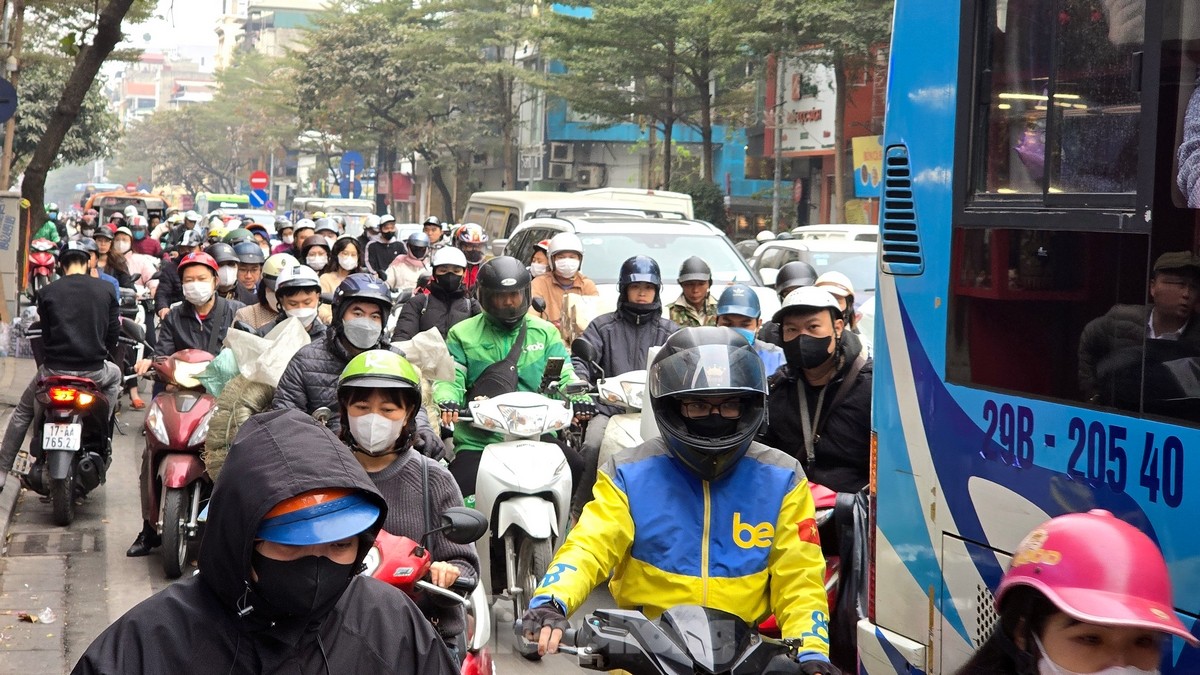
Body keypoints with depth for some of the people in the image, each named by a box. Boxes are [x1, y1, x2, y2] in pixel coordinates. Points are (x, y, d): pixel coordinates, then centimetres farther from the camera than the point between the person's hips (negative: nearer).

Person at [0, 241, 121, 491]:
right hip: (94, 371, 0)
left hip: (55, 369, 0)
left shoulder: (48, 292, -1)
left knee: (22, 413, 23)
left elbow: (45, 334, 9)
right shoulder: (106, 290, 1)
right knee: (114, 375, 37)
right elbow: (113, 332, 7)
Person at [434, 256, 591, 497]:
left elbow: (563, 376, 7)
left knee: (577, 471, -23)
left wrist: (580, 399, -15)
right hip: (477, 441, -1)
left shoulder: (545, 333, 15)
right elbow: (449, 378, 1)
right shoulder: (463, 333, 11)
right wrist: (447, 402, -22)